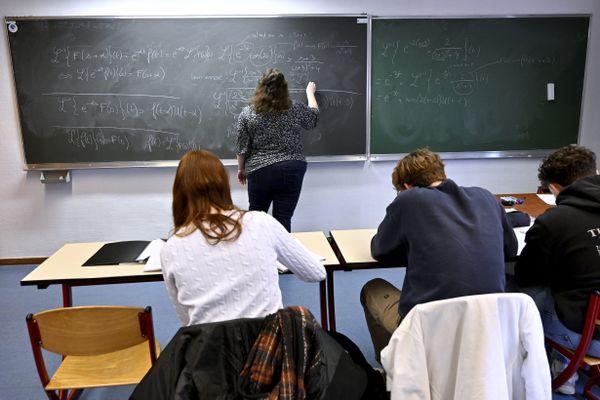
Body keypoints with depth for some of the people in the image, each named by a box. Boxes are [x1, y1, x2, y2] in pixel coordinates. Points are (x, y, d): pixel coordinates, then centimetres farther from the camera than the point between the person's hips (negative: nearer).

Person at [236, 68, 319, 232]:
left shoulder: (247, 113, -3)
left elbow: (243, 147, -1)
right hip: (291, 170, 0)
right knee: (283, 219, 4)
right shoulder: (295, 109, 0)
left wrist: (241, 169, 14)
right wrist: (310, 92, 36)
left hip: (260, 171, 0)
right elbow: (313, 116, 20)